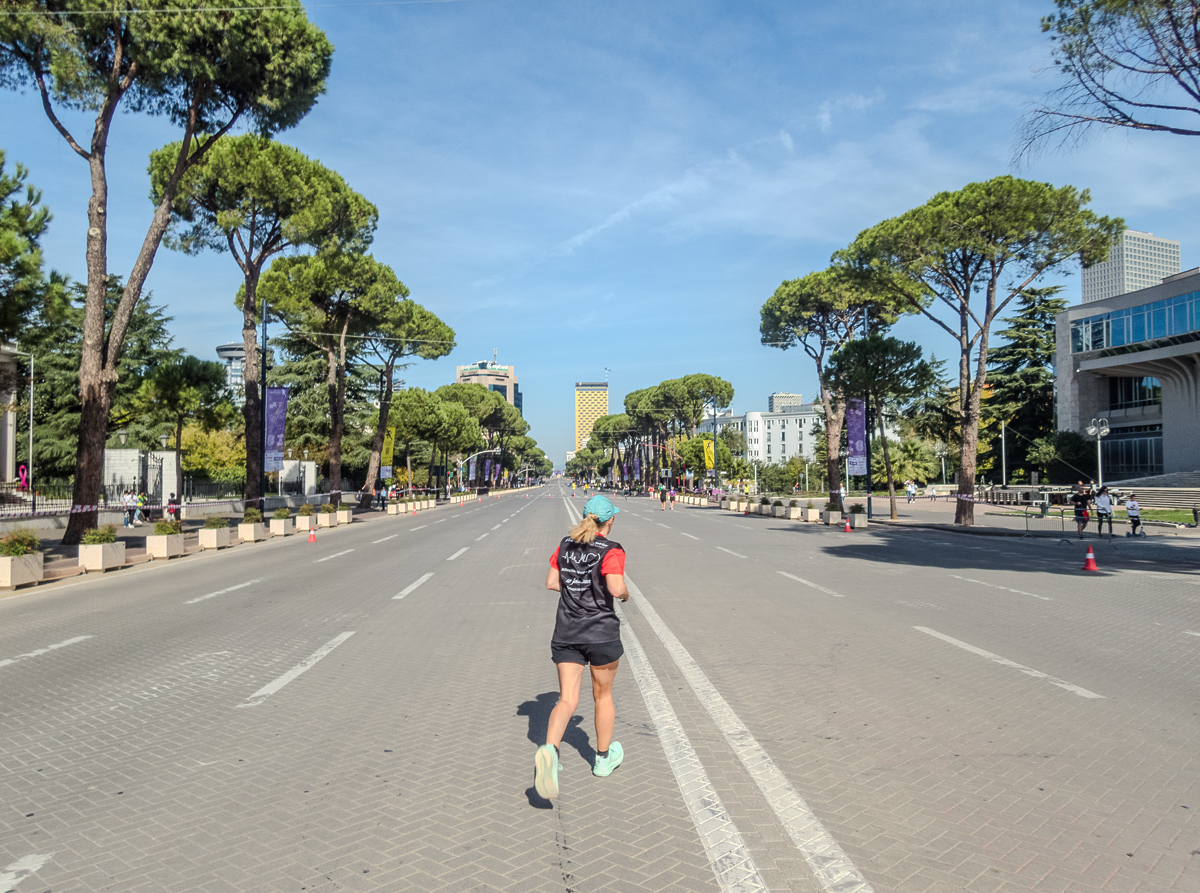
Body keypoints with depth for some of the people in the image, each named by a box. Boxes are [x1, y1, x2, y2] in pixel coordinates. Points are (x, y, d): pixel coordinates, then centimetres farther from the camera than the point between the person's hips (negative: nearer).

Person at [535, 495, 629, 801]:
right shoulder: (611, 551, -11)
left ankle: (549, 749, -27)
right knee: (603, 694, 17)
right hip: (602, 632, -4)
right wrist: (625, 593, -1)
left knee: (567, 700, 1)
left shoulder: (566, 544, 6)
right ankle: (603, 758, 33)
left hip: (566, 633, 4)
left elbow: (551, 583, 8)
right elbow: (616, 588, -23)